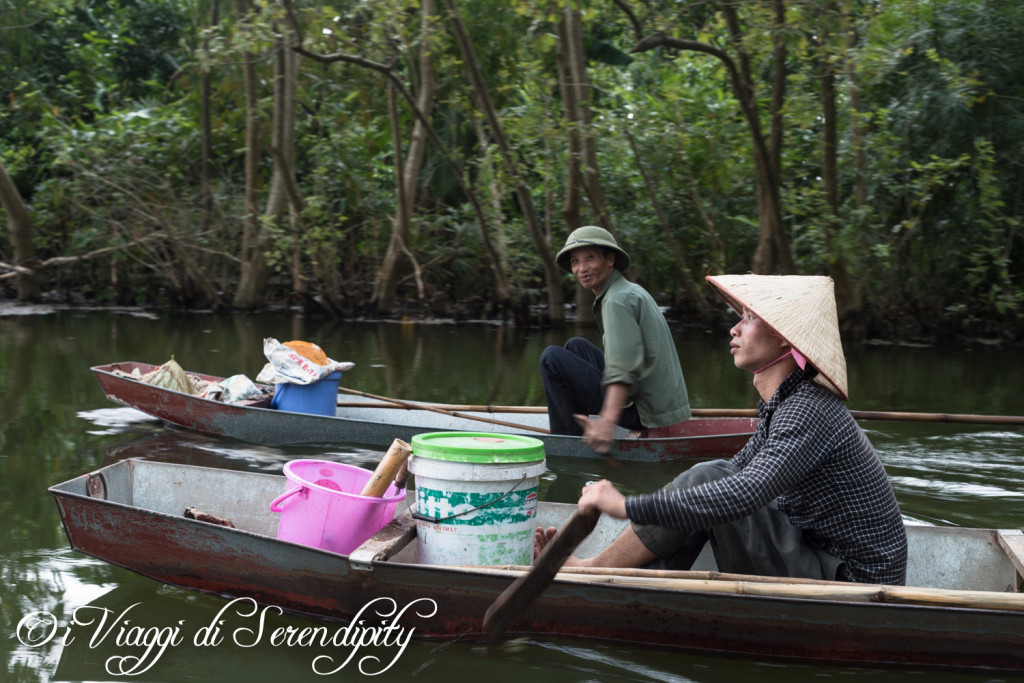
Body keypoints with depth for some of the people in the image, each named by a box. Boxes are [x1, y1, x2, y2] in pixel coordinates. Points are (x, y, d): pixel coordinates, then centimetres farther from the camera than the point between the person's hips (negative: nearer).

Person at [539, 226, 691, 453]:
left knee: (552, 357, -9)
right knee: (576, 346, 23)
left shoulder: (617, 300, -15)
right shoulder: (633, 291, 17)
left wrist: (608, 421, -39)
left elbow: (625, 369, -29)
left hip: (645, 413, -10)